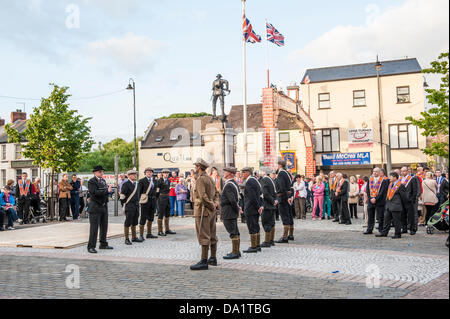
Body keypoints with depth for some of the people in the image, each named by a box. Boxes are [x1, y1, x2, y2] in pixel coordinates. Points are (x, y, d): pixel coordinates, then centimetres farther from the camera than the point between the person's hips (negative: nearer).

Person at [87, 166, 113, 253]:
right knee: (94, 227, -7)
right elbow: (95, 192, -22)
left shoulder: (103, 180, 16)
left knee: (104, 226, 13)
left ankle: (103, 244, 25)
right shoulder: (91, 181, -9)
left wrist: (109, 188, -4)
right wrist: (107, 190, -20)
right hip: (95, 207, -8)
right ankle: (91, 247, -2)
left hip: (104, 206, 8)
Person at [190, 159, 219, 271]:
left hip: (203, 211, -9)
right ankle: (213, 258, 22)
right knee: (212, 235, 13)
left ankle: (204, 261, -7)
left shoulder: (200, 179, -15)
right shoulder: (210, 178, 15)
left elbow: (203, 196, -23)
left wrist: (212, 205, -12)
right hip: (211, 211, 9)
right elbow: (216, 192, 18)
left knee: (203, 236, -8)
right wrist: (215, 203, 4)